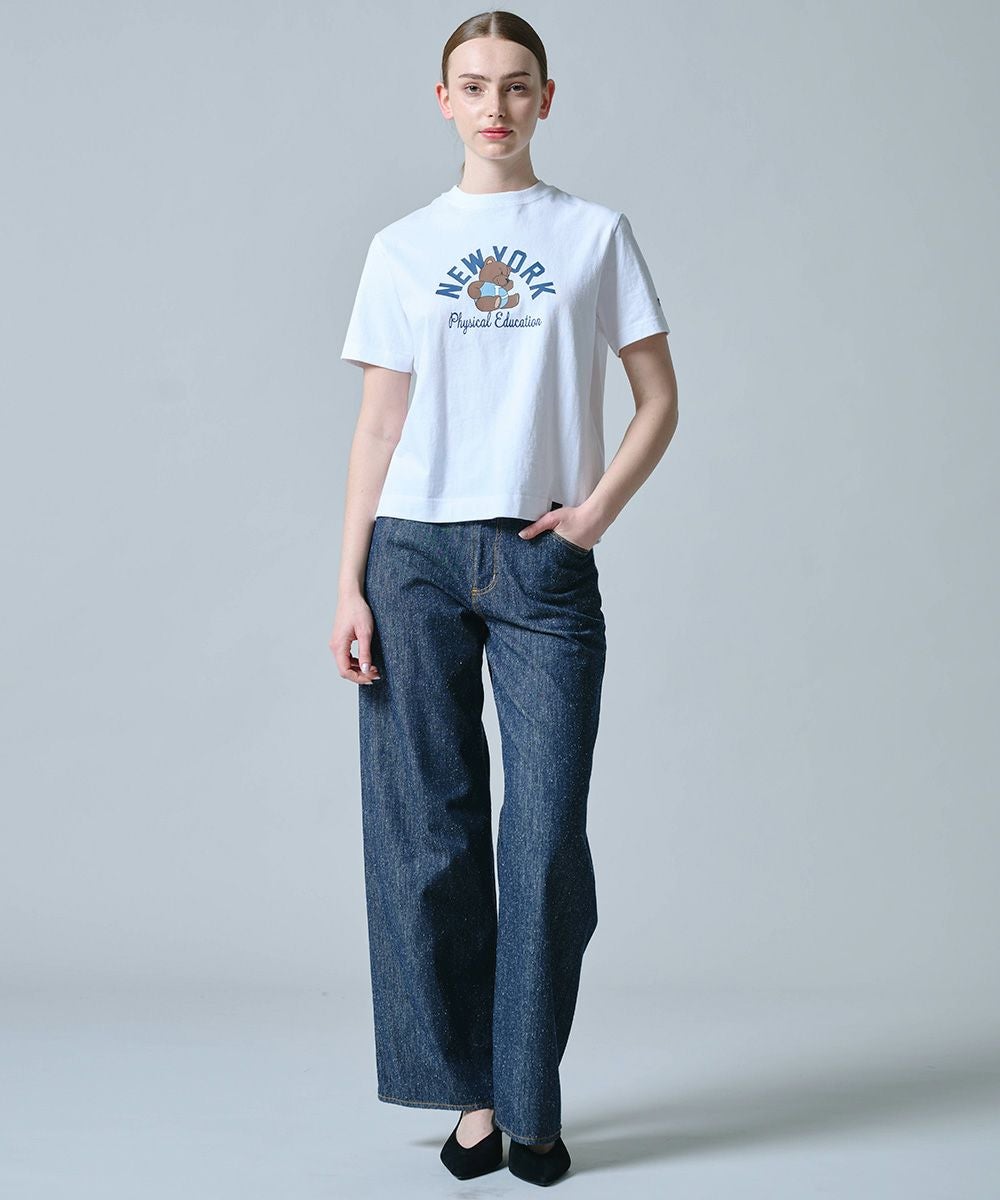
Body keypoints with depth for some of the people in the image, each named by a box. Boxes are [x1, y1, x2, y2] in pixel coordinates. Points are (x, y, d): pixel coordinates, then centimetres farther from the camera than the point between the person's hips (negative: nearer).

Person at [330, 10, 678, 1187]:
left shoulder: (596, 234, 9)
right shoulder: (401, 247, 11)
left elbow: (659, 400, 9)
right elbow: (377, 426, 9)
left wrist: (597, 511, -6)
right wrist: (349, 584, 2)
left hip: (545, 562, -1)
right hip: (416, 555, 1)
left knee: (547, 839, -3)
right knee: (429, 835, 1)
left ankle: (534, 1101, 10)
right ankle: (471, 1093, 14)